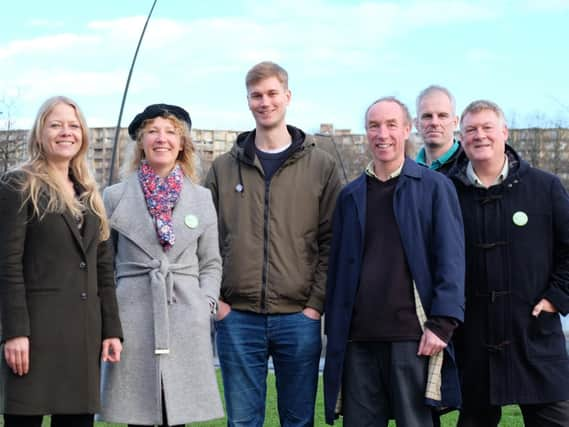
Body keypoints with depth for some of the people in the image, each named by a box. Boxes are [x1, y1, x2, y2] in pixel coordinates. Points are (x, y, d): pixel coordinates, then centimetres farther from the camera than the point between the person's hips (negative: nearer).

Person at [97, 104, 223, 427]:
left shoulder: (202, 198, 12)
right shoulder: (115, 197, 8)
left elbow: (211, 263, 14)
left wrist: (207, 304, 0)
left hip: (186, 321, 1)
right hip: (133, 319, -1)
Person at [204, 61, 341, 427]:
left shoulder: (321, 166, 4)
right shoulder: (223, 168, 8)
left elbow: (332, 241, 1)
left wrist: (317, 303, -6)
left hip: (299, 317, -1)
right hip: (237, 317, 1)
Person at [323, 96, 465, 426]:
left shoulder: (435, 187, 3)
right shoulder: (351, 195, 15)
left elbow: (451, 260, -3)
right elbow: (338, 267, 15)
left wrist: (442, 324, -13)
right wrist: (334, 333, 9)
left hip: (413, 337, -4)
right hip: (359, 339, 4)